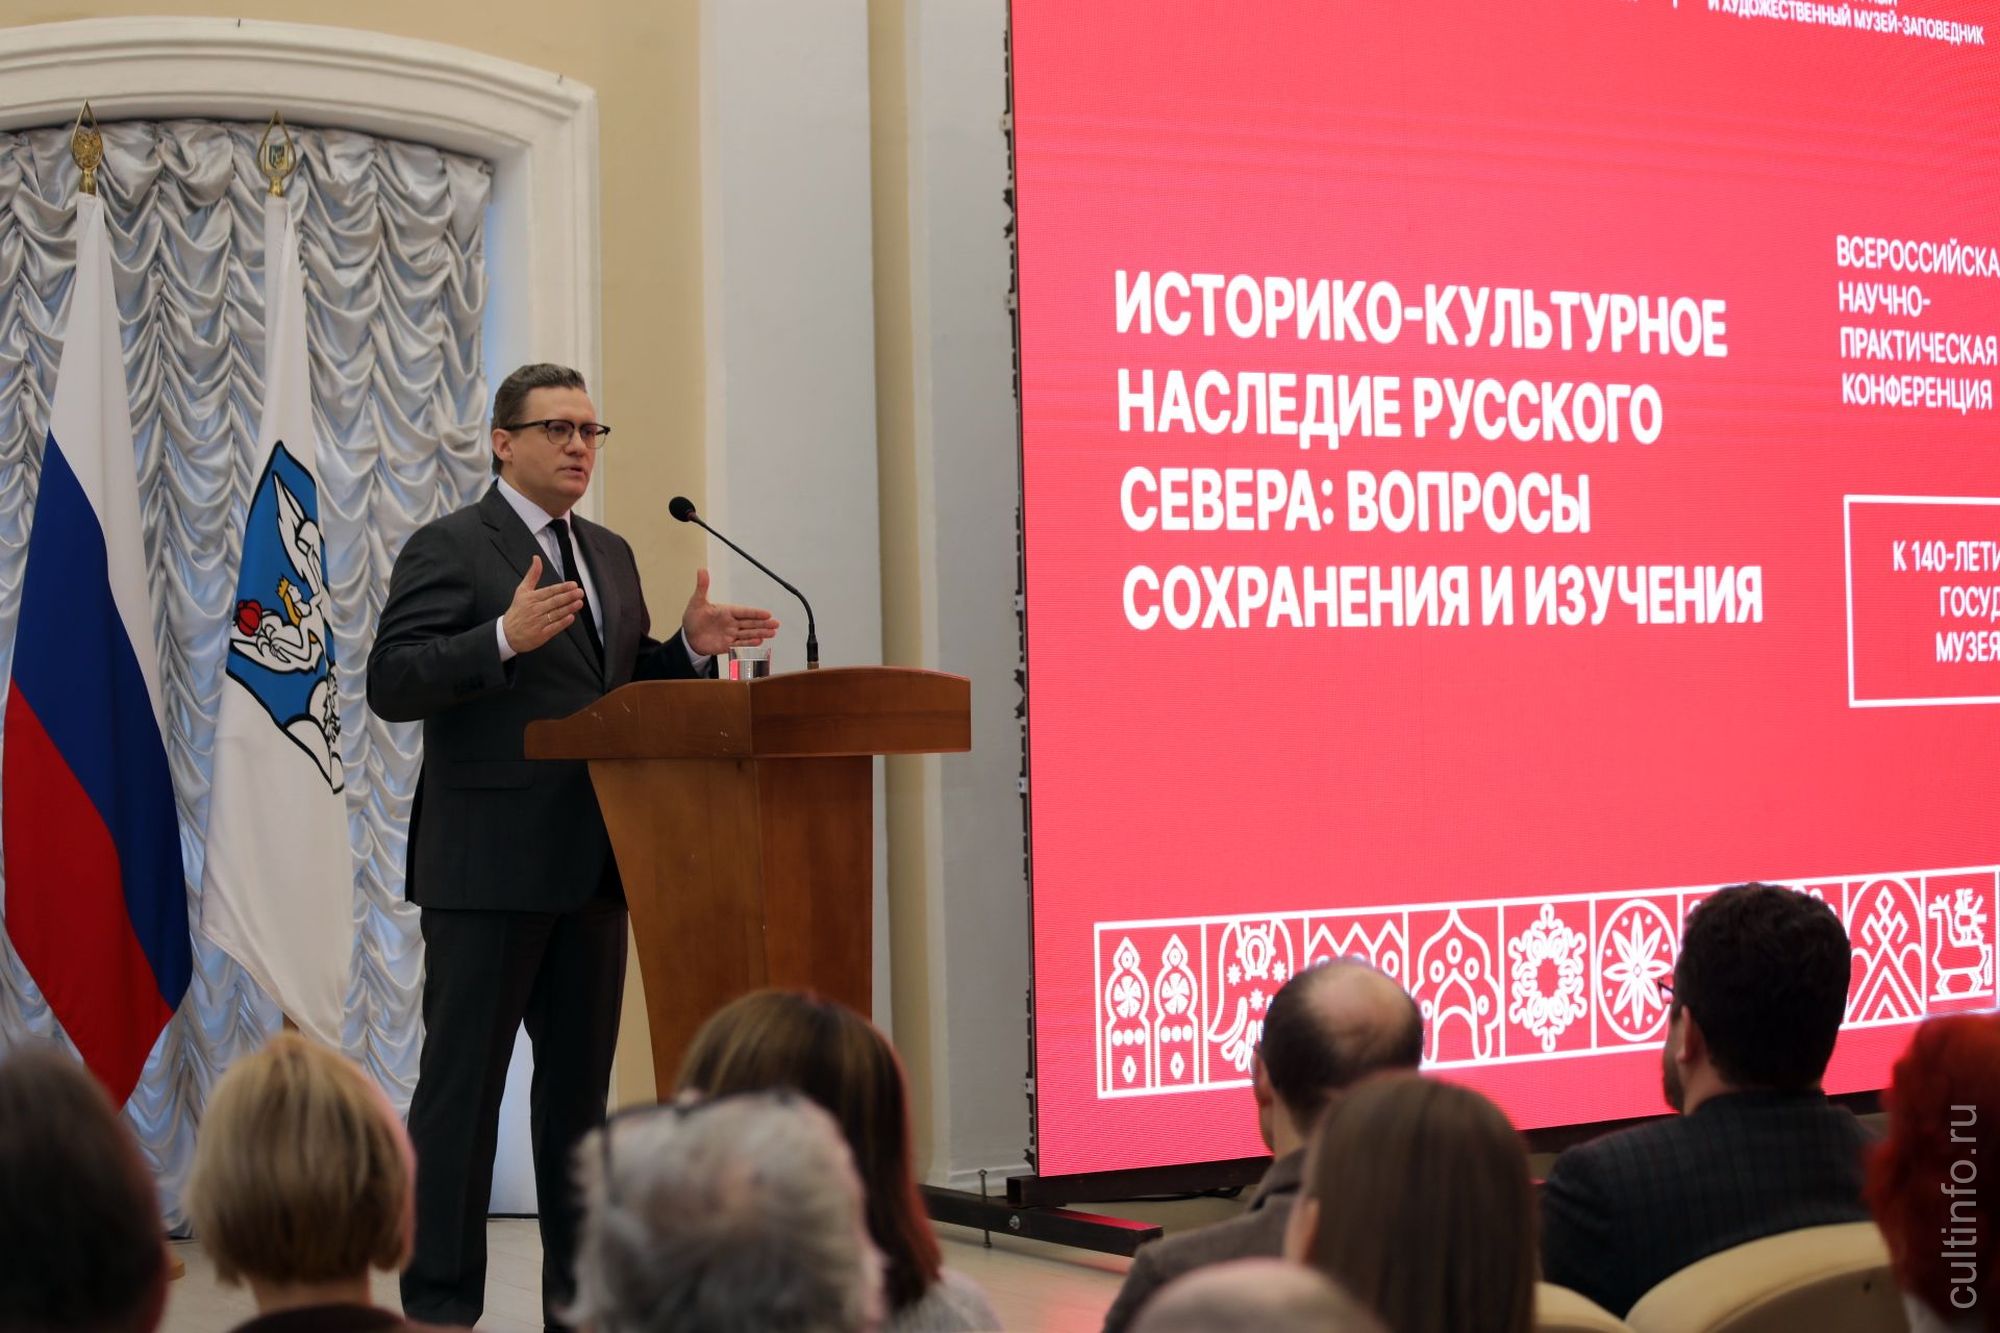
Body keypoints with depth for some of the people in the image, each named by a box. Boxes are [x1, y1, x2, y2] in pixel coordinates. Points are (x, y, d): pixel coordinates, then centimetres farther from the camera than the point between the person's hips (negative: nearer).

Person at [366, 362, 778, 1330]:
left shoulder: (610, 556, 17)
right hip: (488, 867, -7)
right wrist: (505, 639, -27)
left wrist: (691, 647, 0)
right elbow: (391, 684, -14)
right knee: (462, 1088, -2)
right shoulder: (449, 548, -5)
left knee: (578, 1086, 12)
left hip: (591, 866, 7)